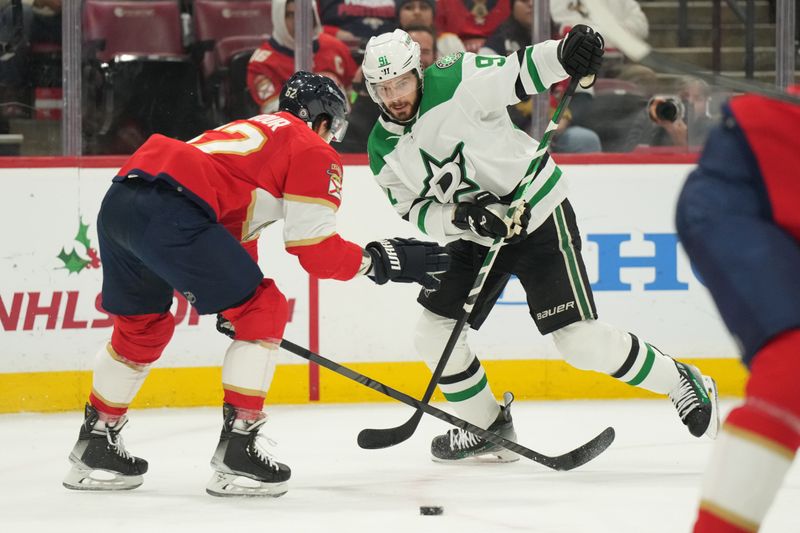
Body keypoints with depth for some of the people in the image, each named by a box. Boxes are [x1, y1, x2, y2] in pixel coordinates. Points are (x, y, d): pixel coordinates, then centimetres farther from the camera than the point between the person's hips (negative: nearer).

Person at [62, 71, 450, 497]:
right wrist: (380, 259, 16)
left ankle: (94, 447, 36)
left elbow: (233, 228, 43)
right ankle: (237, 452, 2)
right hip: (169, 211, -9)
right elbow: (315, 250, 4)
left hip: (118, 201, 9)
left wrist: (231, 304, 48)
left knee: (141, 326, 29)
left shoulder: (252, 130, 37)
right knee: (263, 312, 5)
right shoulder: (315, 153, 12)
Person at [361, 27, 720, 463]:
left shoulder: (455, 83, -20)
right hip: (476, 235, 7)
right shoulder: (383, 152, -3)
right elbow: (415, 211, -1)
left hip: (538, 215, -7)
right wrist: (460, 217, -21)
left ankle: (681, 383, 8)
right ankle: (487, 426, 23)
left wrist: (565, 54, -42)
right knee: (434, 334, 3)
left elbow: (521, 71, -23)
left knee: (581, 340, -11)